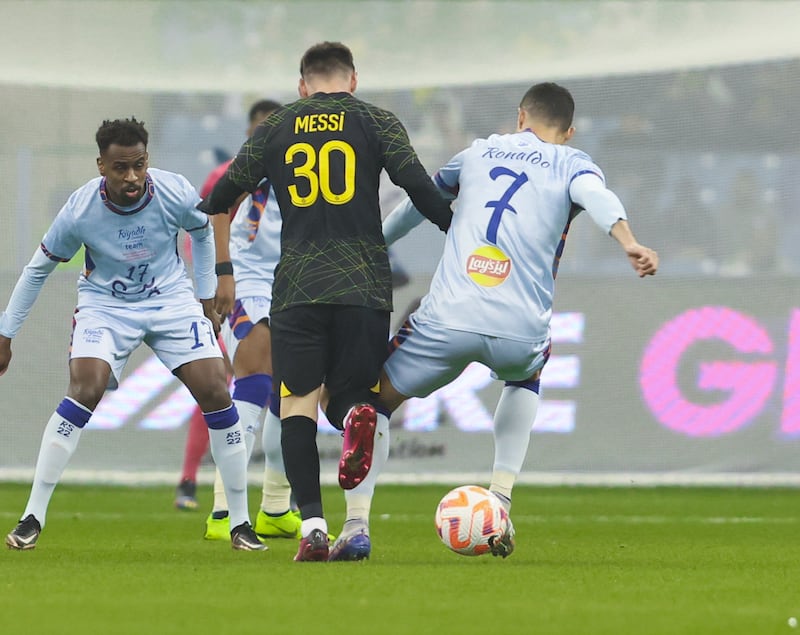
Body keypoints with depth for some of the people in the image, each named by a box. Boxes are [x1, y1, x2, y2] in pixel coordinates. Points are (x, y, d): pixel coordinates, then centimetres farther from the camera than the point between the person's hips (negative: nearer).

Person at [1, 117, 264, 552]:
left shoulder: (175, 194, -20)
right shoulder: (80, 210, -22)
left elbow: (202, 231, 6)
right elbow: (38, 269, -6)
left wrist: (207, 297, 10)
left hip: (170, 300, 2)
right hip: (105, 305, -2)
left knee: (215, 392, -11)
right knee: (84, 390, -24)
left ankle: (240, 522, 2)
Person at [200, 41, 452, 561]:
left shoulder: (275, 128, 12)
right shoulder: (376, 122, 7)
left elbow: (226, 192, 20)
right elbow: (420, 188, -2)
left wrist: (195, 215, 42)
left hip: (296, 285, 0)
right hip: (364, 285, 0)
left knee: (297, 405, 1)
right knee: (350, 397, 11)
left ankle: (312, 523, -17)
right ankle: (360, 414, -29)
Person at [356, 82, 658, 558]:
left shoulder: (479, 153, 25)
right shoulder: (572, 164, 16)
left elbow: (416, 206, 39)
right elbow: (596, 195, -9)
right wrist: (629, 242, -27)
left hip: (448, 320, 0)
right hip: (521, 331, 0)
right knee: (526, 376, 38)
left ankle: (357, 524, -4)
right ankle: (500, 505, 22)